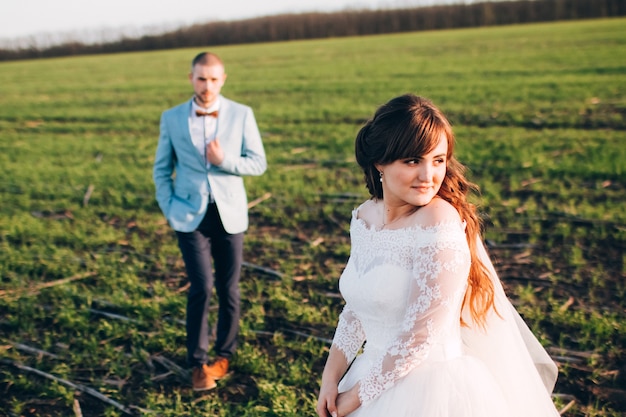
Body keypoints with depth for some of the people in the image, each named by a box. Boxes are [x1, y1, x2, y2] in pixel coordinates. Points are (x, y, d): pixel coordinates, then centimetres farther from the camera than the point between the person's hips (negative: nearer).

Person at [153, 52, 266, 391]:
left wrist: (224, 160, -16)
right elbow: (162, 169, 9)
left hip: (229, 214, 1)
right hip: (191, 216, 0)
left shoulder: (242, 115, -1)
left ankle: (224, 354, 29)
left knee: (228, 290, 7)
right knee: (201, 287, -11)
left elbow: (258, 163, 0)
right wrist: (169, 209, -2)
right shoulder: (172, 118, 2)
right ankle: (198, 362, 7)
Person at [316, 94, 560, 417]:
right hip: (379, 377, 7)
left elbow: (418, 336, -22)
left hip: (434, 391, -6)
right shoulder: (364, 216, -2)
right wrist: (330, 377, -1)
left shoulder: (439, 222, -22)